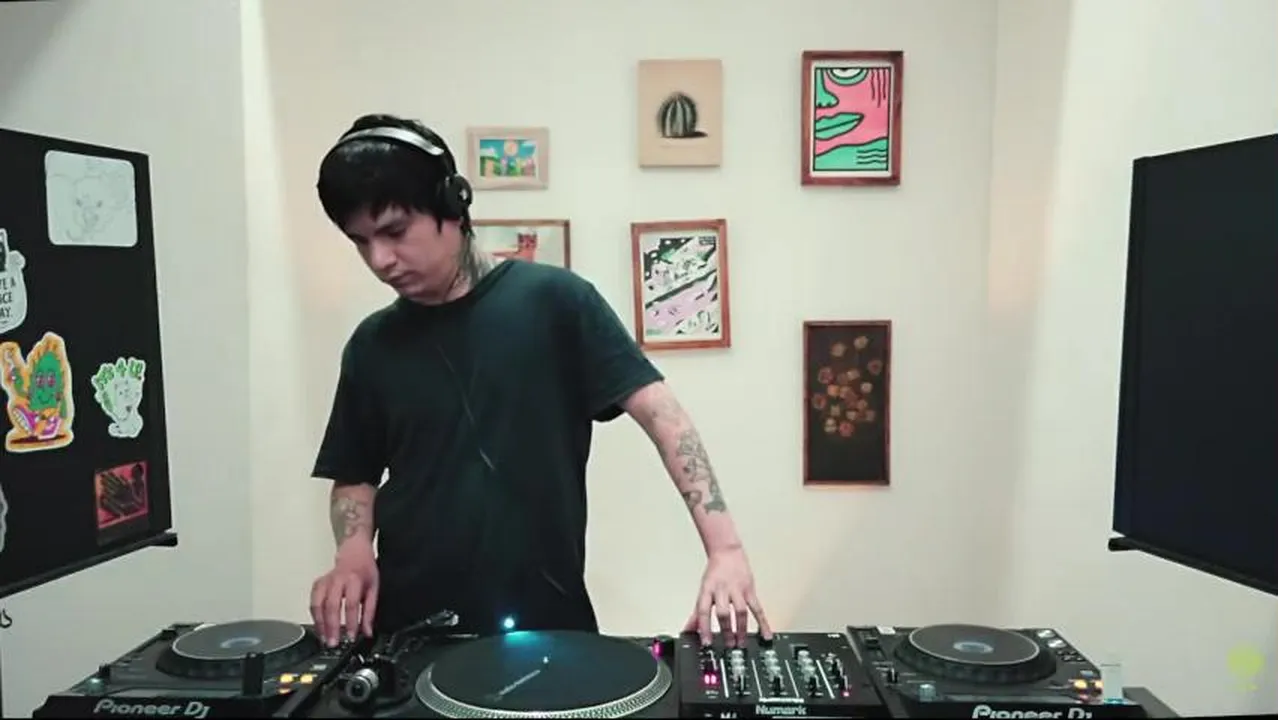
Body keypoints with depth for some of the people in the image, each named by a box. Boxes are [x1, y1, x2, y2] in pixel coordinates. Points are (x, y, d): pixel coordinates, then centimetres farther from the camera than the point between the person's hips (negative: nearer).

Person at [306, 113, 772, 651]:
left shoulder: (553, 299, -8)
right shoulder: (374, 344, 4)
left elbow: (660, 413, -13)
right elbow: (355, 477, 12)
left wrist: (724, 549, -23)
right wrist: (353, 551, -8)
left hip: (547, 621, -2)